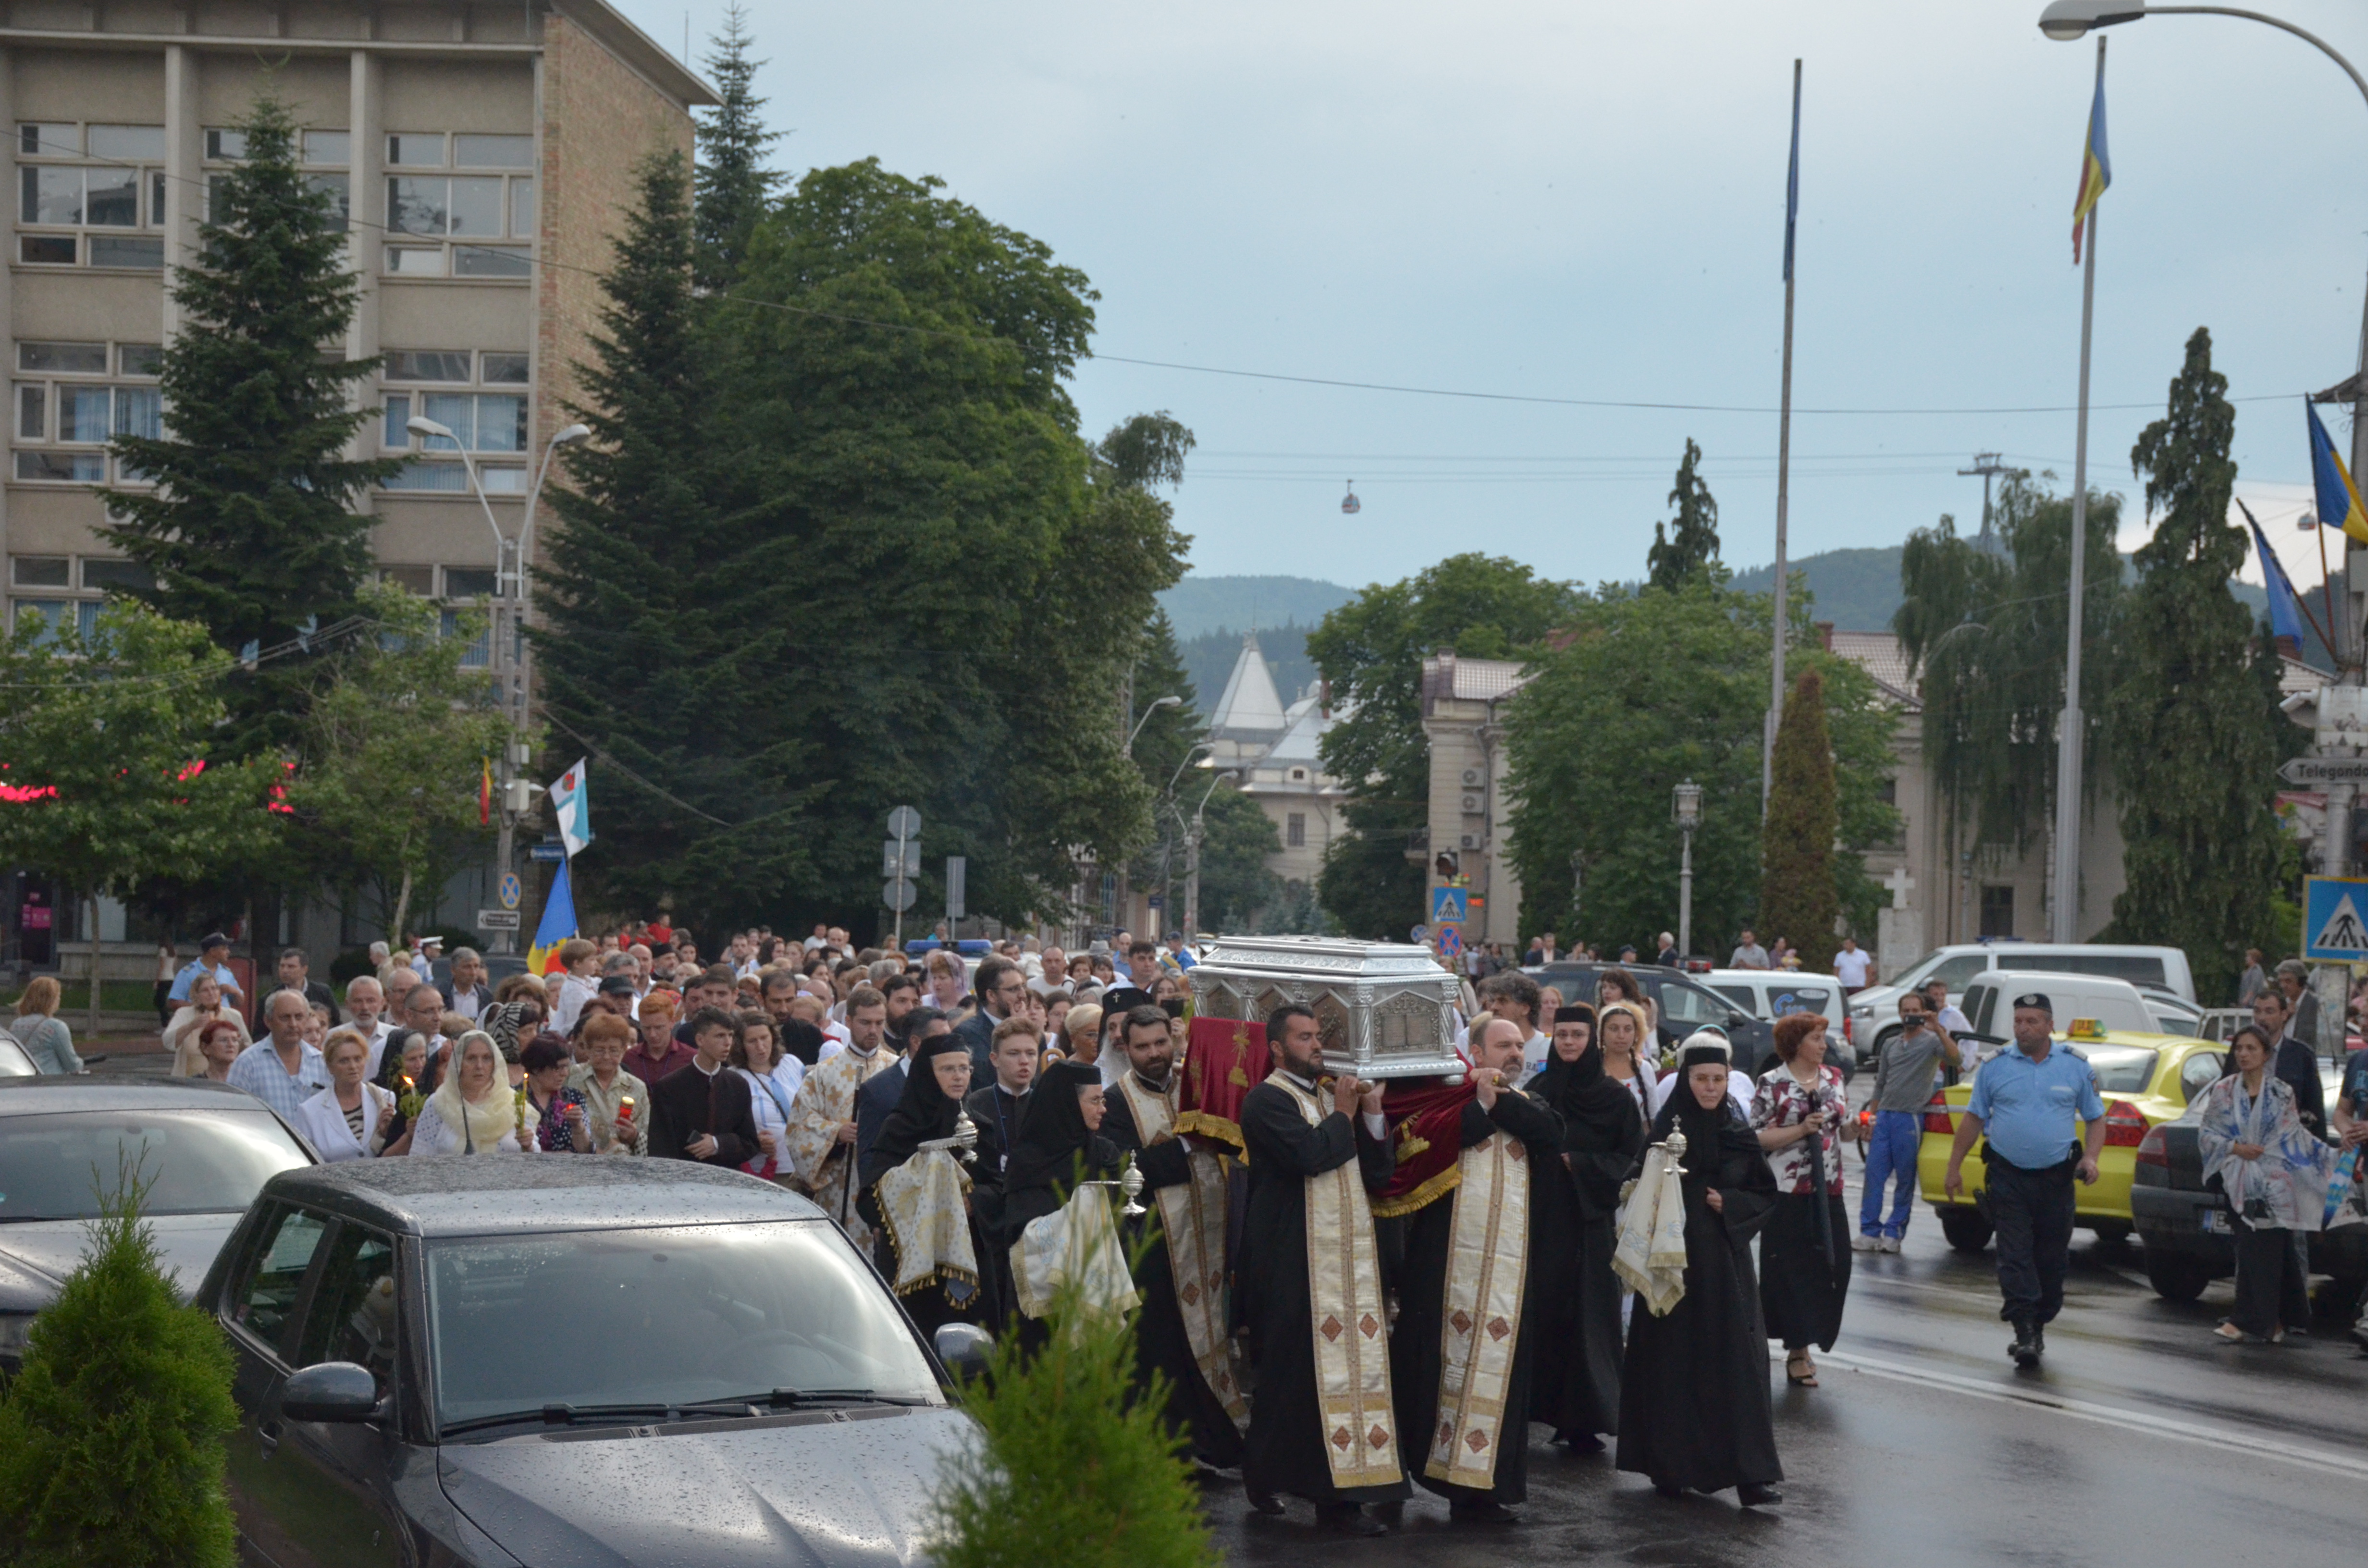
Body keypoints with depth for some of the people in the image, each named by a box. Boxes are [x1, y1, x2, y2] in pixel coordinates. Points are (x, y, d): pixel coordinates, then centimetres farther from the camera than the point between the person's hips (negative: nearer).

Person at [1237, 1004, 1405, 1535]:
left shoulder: (1337, 1095, 18)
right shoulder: (1267, 1101, -6)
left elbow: (1379, 1174, 15)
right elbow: (1308, 1154, -23)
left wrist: (1372, 1114, 1)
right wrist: (1343, 1115, -7)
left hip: (1351, 1258, 7)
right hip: (1295, 1261, -7)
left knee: (1356, 1367, 3)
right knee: (1295, 1373, -4)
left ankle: (1340, 1494, 5)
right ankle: (1263, 1473, 11)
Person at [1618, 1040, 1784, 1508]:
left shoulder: (1740, 1136, 6)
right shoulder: (1665, 1130, -1)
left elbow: (1765, 1194, 10)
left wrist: (1730, 1205, -7)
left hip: (1725, 1260, 2)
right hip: (1674, 1257, -2)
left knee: (1738, 1361, -5)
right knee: (1673, 1362, 1)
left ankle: (1750, 1473, -6)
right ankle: (1669, 1467, 13)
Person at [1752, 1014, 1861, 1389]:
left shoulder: (1834, 1077, 11)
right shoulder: (1772, 1084, -5)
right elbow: (1756, 1138, -8)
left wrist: (1854, 1129, -4)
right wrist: (1801, 1130, -16)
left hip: (1829, 1191, 5)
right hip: (1788, 1192, -5)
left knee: (1833, 1267, 2)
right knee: (1792, 1271, -3)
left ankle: (1801, 1345, 17)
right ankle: (1797, 1352, 6)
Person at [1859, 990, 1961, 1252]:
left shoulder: (1932, 1042, 0)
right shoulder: (1890, 1045, 17)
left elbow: (1956, 1060, -20)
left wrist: (1938, 1029, -26)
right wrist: (1871, 1118, 16)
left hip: (1910, 1119, -5)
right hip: (1884, 1116, 5)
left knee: (1905, 1180, 1)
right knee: (1874, 1176, 1)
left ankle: (1894, 1234, 6)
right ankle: (1870, 1232, 4)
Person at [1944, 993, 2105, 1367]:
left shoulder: (2076, 1068, 5)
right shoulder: (1995, 1067, 4)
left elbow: (2096, 1119, 11)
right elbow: (1973, 1119, 9)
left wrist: (2090, 1157, -7)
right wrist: (1954, 1168, 6)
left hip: (2056, 1178, 1)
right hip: (2009, 1177, -1)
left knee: (2052, 1258, 6)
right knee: (2015, 1256, -10)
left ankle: (2039, 1326, 21)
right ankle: (2024, 1331, -15)